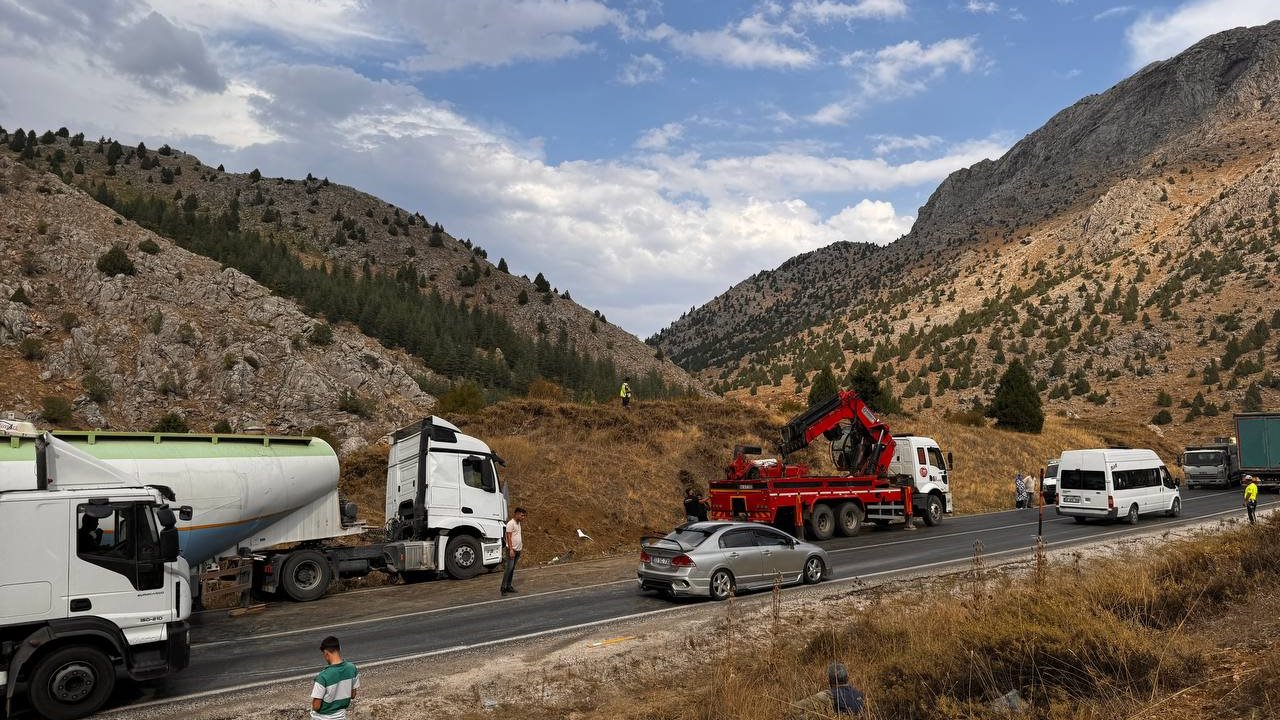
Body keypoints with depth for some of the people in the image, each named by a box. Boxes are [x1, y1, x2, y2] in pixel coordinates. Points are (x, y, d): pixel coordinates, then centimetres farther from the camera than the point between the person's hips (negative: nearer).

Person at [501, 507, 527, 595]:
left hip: (518, 550, 9)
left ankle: (509, 586, 14)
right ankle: (503, 587, -9)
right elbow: (509, 537, -18)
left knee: (512, 569, 10)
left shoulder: (518, 523, 15)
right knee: (509, 568, -11)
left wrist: (522, 547, 20)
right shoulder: (511, 523, -13)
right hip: (512, 550, -9)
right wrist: (511, 550, -23)